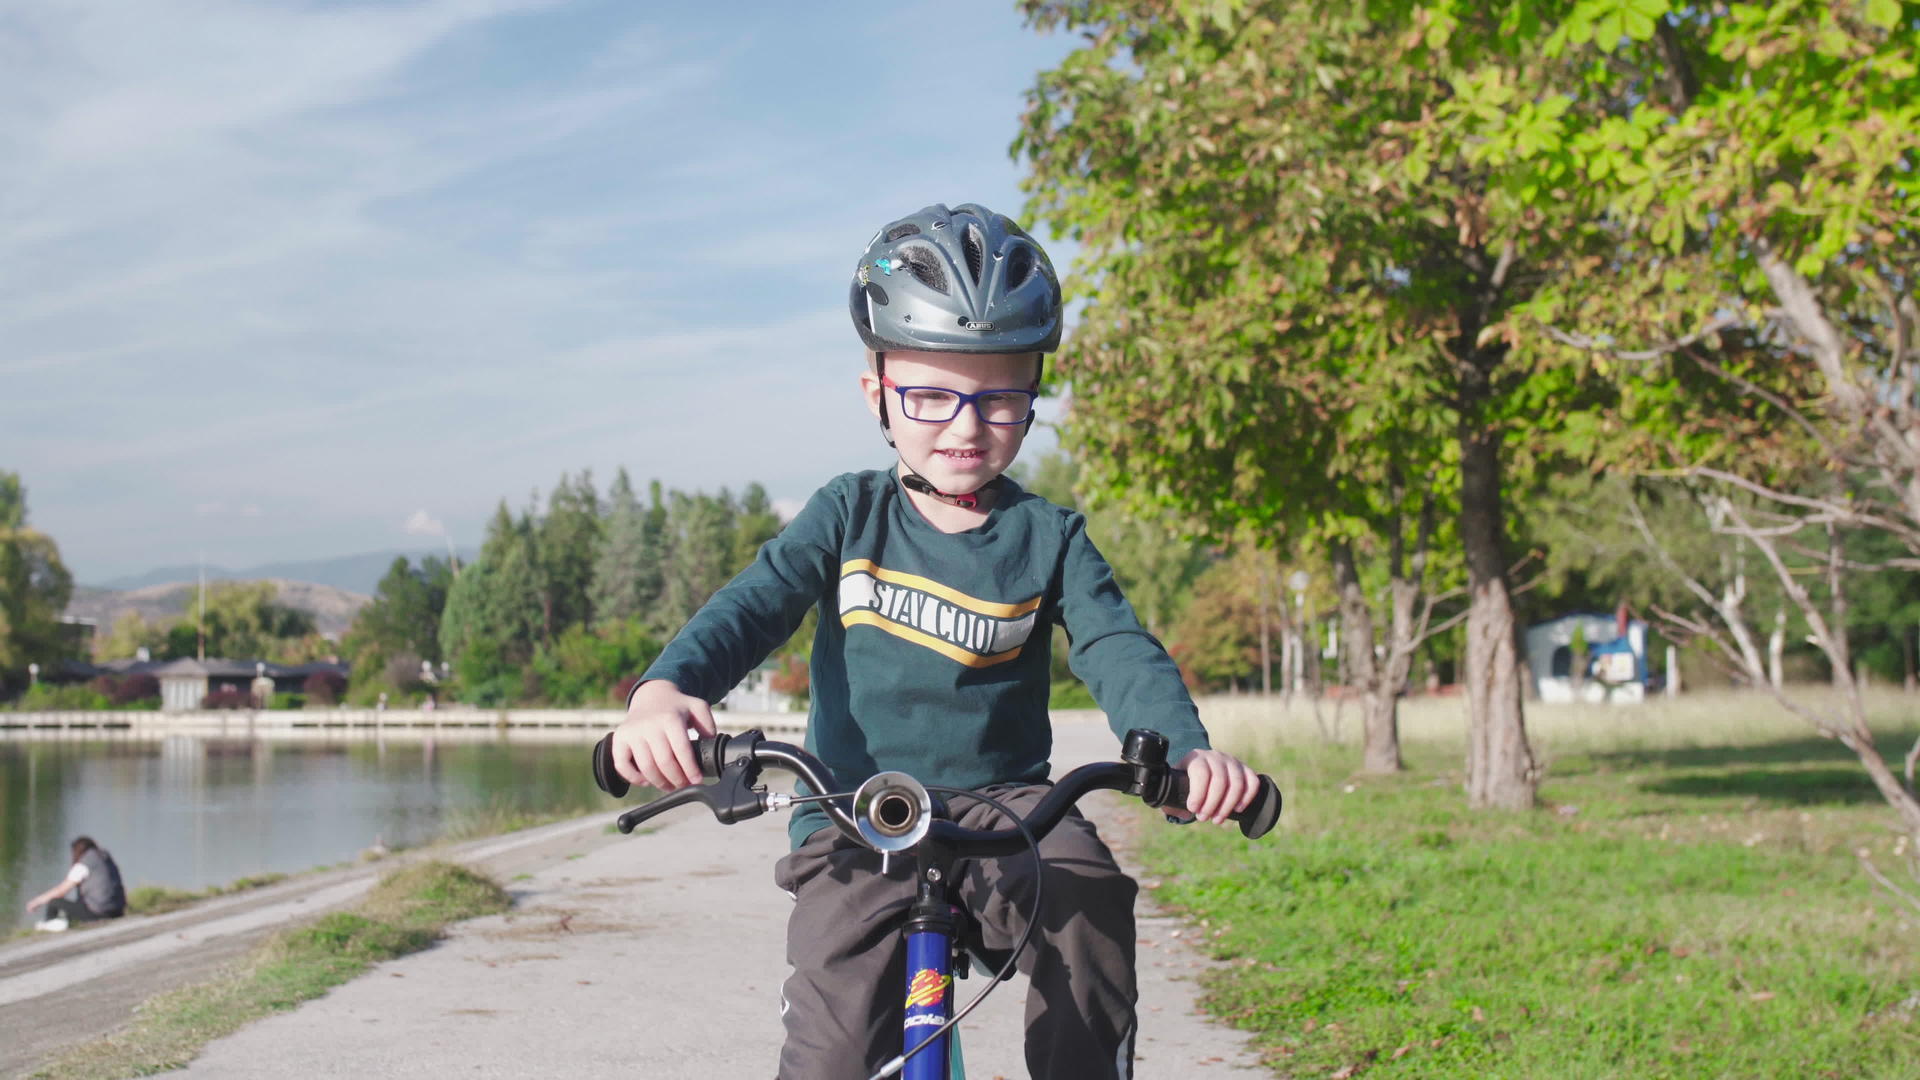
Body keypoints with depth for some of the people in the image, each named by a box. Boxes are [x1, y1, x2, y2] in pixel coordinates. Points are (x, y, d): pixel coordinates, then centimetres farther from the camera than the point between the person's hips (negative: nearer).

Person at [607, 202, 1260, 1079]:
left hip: (1002, 800, 1)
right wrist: (663, 690, -33)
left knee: (1087, 890, -31)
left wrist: (1187, 747, -32)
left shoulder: (1047, 536, 3)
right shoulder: (849, 515, 3)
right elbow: (751, 605, -10)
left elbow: (1117, 648, -9)